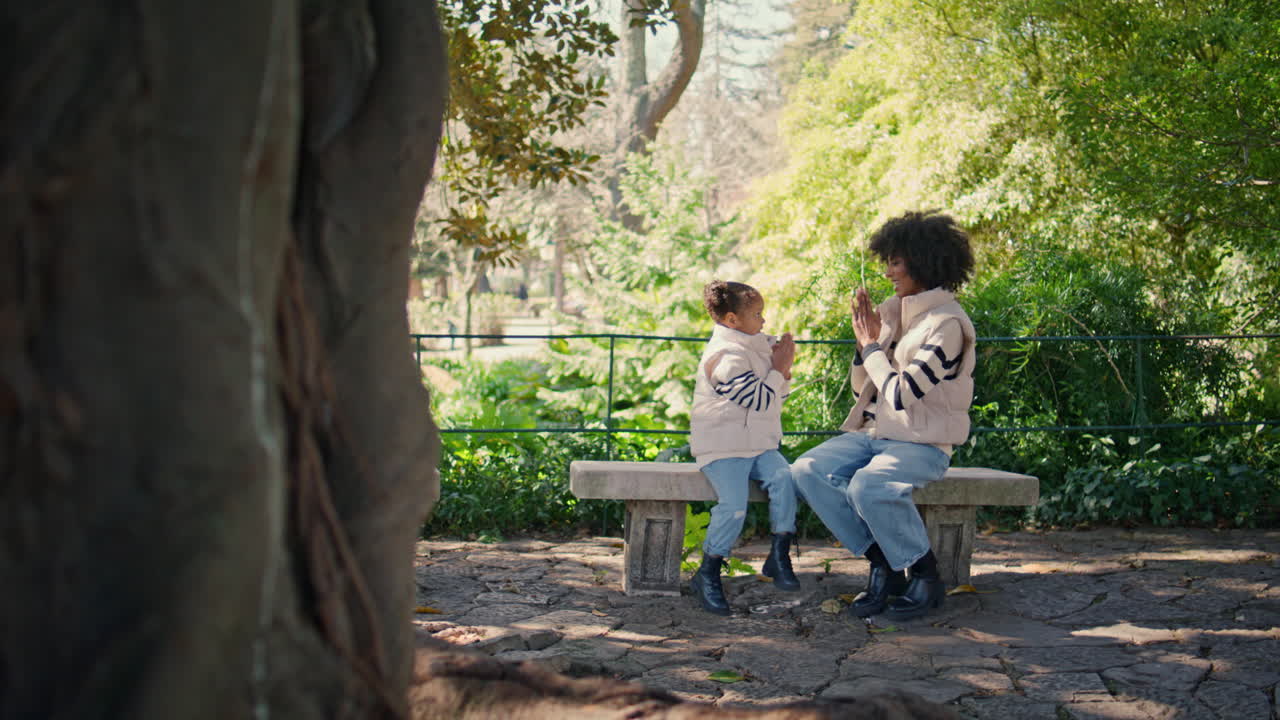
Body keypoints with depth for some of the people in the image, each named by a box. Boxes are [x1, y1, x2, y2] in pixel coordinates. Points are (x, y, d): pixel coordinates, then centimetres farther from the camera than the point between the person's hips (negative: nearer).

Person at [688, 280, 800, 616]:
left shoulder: (756, 346, 17)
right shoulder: (724, 357, -13)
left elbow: (776, 398, 26)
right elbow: (760, 399, -19)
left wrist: (783, 369, 7)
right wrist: (779, 369, -7)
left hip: (758, 446, 8)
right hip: (723, 449, -8)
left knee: (783, 477, -22)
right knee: (734, 505, -25)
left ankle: (780, 556, -14)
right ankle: (708, 574, -8)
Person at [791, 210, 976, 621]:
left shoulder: (946, 323, -14)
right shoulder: (893, 310, 11)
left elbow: (901, 394, -21)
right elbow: (862, 388, 18)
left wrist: (873, 345, -7)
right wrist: (865, 341, 2)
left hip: (924, 443, -8)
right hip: (875, 433, 8)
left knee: (870, 487, -35)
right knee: (807, 471, -14)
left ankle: (926, 578, -13)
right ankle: (881, 565, -8)